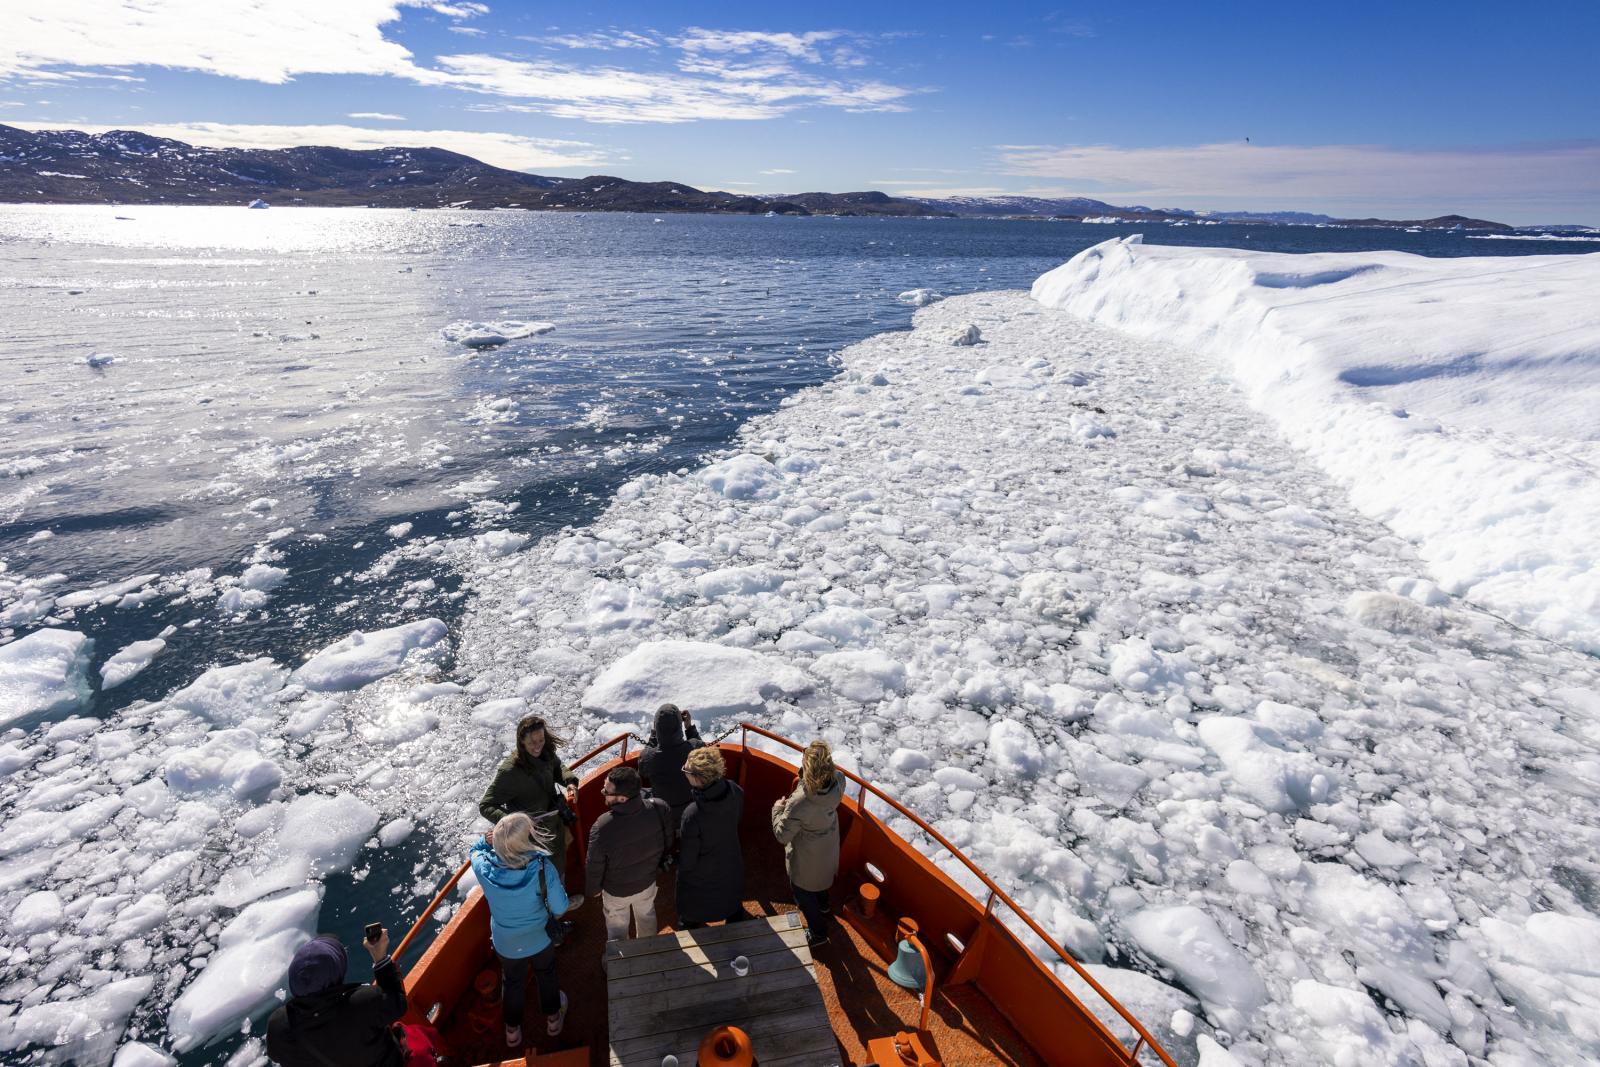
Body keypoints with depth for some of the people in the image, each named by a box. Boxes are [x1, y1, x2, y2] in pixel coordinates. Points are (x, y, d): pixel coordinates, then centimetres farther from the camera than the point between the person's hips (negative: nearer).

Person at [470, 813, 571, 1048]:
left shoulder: (484, 867, -30)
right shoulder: (542, 867, -38)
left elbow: (473, 852, -3)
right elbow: (560, 908, -26)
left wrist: (485, 839, -22)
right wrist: (559, 886, -9)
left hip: (505, 943, 1)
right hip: (539, 940, -1)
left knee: (513, 983, 30)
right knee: (546, 976, 30)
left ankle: (512, 1031, 52)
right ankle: (553, 1019, 53)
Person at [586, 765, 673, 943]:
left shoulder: (602, 828, -41)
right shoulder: (660, 809, -31)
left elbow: (595, 867, -22)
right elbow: (667, 843, -10)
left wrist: (592, 890, 0)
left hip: (617, 891, -3)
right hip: (648, 882, 3)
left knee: (617, 929, 27)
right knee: (646, 916, 33)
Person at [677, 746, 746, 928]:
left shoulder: (692, 815, -41)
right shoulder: (735, 791, -27)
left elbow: (687, 862, -25)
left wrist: (674, 858, -5)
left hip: (700, 879, -5)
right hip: (731, 870, 5)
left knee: (690, 920, 28)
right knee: (734, 913, 34)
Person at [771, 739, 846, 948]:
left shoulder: (799, 803, -44)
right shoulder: (839, 780, -30)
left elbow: (782, 835, -27)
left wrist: (777, 809, -11)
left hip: (807, 859, -5)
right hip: (829, 849, 6)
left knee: (802, 892, 25)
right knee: (821, 879, 36)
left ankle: (817, 933, 46)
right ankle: (824, 909, 64)